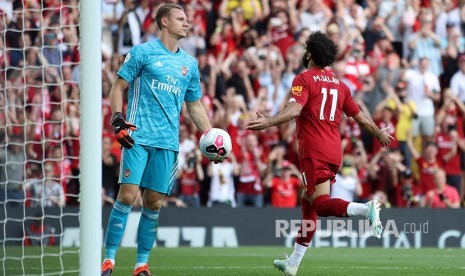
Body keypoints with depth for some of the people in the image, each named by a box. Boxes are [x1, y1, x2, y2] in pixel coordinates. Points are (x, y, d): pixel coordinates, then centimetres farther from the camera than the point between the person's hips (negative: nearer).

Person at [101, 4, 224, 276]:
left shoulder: (189, 64, 15)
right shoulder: (143, 52, 2)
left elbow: (195, 105, 22)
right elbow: (118, 87, 3)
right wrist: (118, 119, -11)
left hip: (168, 142, 4)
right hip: (138, 136, -4)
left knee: (154, 202, 2)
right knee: (128, 195, -12)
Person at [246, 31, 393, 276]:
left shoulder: (304, 79, -4)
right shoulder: (339, 85, 15)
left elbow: (294, 109, -22)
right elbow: (360, 117, 19)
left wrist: (268, 122, -33)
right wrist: (380, 134, 35)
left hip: (314, 152, -7)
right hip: (334, 151, 7)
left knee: (321, 204, -11)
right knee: (308, 202, 16)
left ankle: (366, 209, -39)